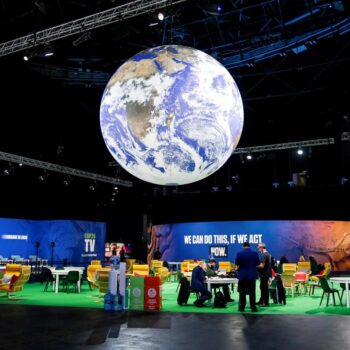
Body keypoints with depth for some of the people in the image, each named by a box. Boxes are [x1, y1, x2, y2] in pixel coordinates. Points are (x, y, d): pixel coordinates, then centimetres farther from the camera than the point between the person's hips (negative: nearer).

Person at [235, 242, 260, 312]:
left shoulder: (239, 253, -9)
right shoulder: (255, 253, -4)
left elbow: (236, 263, -5)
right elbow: (258, 263, 4)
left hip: (242, 275, -1)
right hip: (252, 275, 1)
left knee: (242, 292, 5)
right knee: (252, 292, 7)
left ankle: (242, 307, 6)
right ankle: (253, 307, 8)